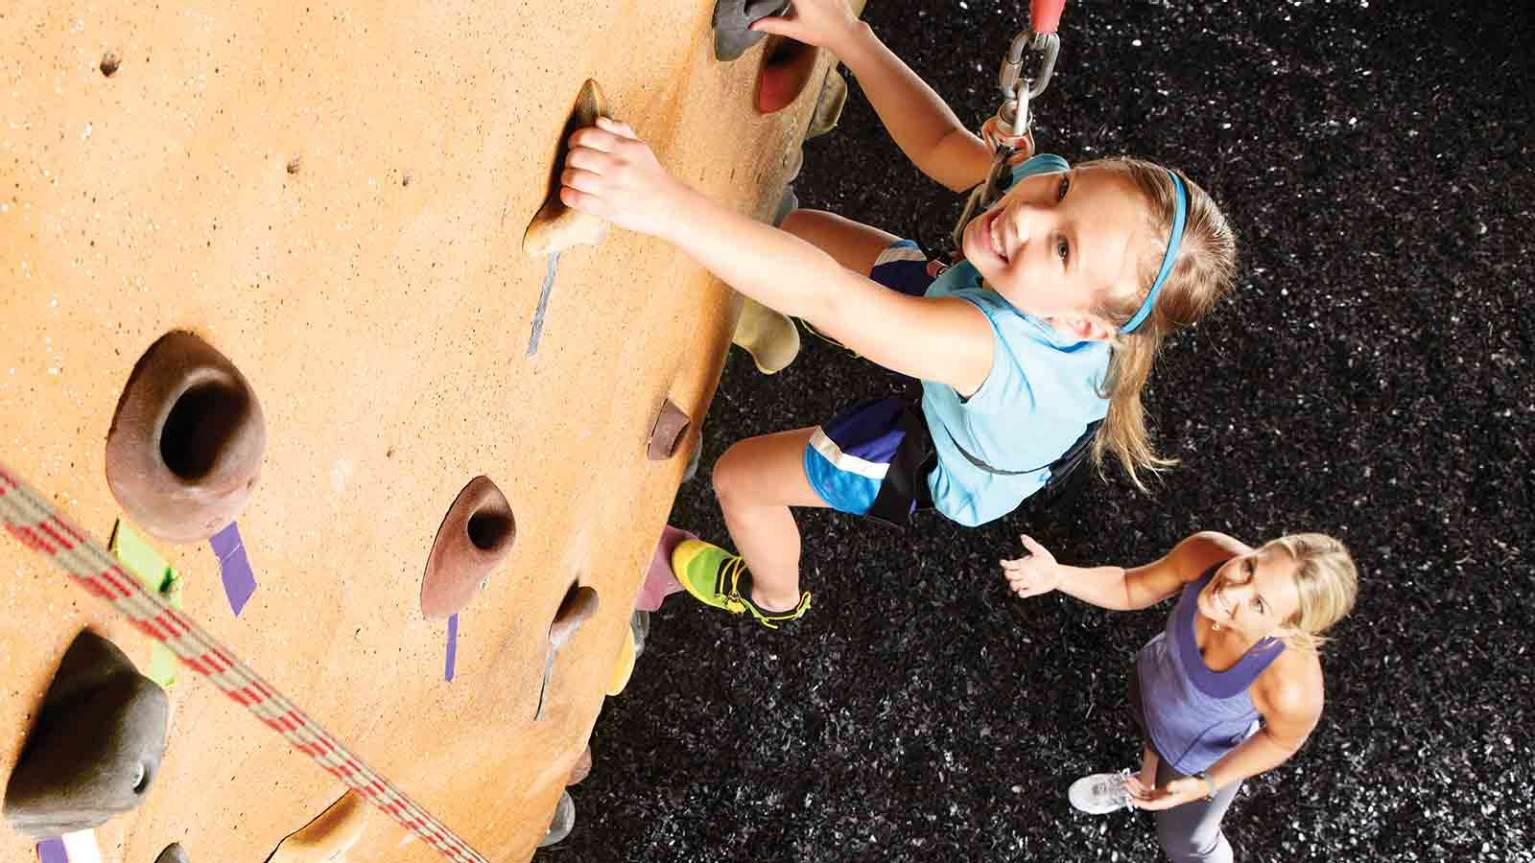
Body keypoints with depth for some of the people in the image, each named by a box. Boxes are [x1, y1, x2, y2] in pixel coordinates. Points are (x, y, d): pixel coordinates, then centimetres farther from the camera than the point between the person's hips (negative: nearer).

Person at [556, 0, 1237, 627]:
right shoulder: (1046, 176, -35)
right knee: (801, 228, 12)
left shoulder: (996, 348, -53)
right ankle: (769, 331, 49)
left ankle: (772, 598, 43)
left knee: (739, 475, 8)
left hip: (956, 470, -6)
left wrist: (667, 204, -72)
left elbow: (830, 298, -63)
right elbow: (942, 145, -18)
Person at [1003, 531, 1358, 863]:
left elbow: (1282, 739, -21)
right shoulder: (1206, 554, -38)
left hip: (1203, 757, -3)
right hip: (1153, 682, 4)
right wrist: (1057, 576, -30)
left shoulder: (1291, 686, -46)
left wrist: (1205, 785, -28)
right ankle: (1146, 784, 74)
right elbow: (1133, 588, -17)